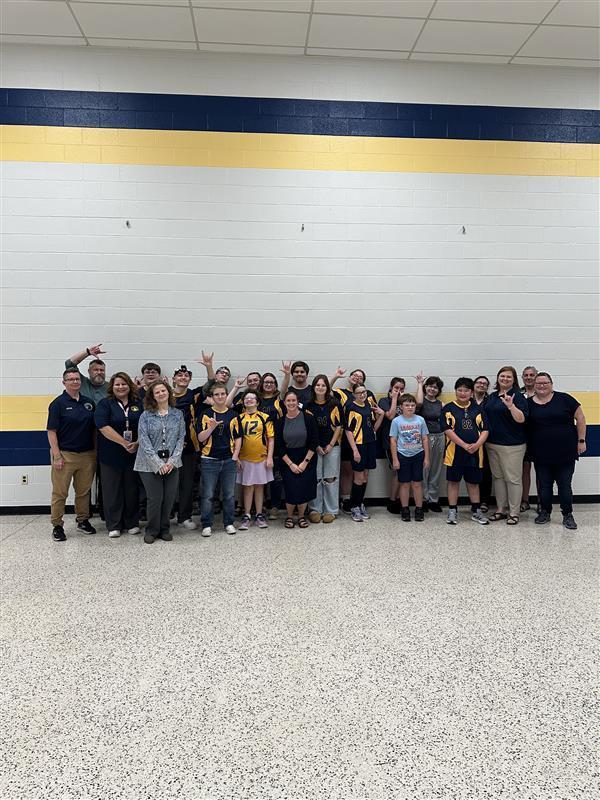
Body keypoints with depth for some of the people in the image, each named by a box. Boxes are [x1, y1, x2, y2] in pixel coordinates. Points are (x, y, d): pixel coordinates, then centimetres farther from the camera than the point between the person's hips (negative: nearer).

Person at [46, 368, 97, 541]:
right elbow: (51, 431, -7)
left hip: (87, 455, 4)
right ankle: (57, 526, 12)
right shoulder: (58, 403, -5)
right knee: (60, 493, 1)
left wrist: (95, 452, 9)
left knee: (84, 491, 13)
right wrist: (57, 456, -13)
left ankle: (83, 520, 26)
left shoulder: (89, 402, 9)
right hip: (65, 455, -4)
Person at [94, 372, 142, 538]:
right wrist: (124, 443, -19)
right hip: (111, 455, -2)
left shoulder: (138, 405, 8)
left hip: (134, 454, 3)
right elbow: (103, 427, -14)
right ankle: (113, 526, 15)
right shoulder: (105, 404, -2)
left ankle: (132, 523, 21)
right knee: (112, 490, 4)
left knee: (132, 489, 9)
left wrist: (137, 443, -12)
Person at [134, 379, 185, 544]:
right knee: (155, 498, -1)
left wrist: (172, 461, -8)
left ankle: (164, 529, 24)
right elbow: (144, 441, -8)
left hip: (171, 464, 2)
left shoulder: (178, 414, 6)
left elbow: (181, 438, 3)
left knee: (169, 498, 5)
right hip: (150, 464, -2)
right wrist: (158, 464, -14)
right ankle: (152, 530, 19)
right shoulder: (146, 416, -2)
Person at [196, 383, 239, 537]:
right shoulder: (206, 414, -1)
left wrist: (235, 456, 3)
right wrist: (212, 427, -22)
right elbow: (200, 438, -6)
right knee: (208, 495, 2)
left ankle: (229, 523, 22)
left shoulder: (233, 415, 6)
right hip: (210, 459, -2)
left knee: (229, 494, 8)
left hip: (229, 460, 2)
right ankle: (207, 525, 14)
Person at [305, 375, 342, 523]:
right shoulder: (308, 405, 1)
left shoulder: (334, 404, 1)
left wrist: (331, 445, -5)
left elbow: (338, 426, 1)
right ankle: (314, 510, 13)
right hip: (314, 447, 0)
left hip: (332, 446, 0)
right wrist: (316, 446, -7)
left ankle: (331, 511, 13)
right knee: (315, 479, 2)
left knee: (330, 479, 3)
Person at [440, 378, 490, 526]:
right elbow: (448, 430, -11)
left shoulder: (478, 409, 8)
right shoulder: (448, 408, -2)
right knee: (453, 481, 5)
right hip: (455, 451, -2)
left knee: (473, 481, 12)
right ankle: (452, 511, 16)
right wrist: (464, 445, -18)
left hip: (475, 452, 3)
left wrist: (477, 444, -14)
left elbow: (485, 430, 4)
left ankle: (476, 511, 24)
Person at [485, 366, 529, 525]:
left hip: (512, 445, -7)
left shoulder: (517, 396, -8)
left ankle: (514, 513, 8)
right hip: (492, 444, 7)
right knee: (497, 477, 13)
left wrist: (511, 406, -32)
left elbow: (521, 419, -18)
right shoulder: (492, 396, 13)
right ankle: (500, 509, 23)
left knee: (513, 479, -1)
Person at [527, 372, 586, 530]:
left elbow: (580, 418, 0)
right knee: (544, 485, 11)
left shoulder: (564, 399, -3)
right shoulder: (528, 403, 4)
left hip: (565, 453, -2)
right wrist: (528, 449, 3)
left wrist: (581, 440, -3)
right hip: (541, 456, 2)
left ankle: (567, 515, 19)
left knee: (565, 485, 5)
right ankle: (545, 512, 27)